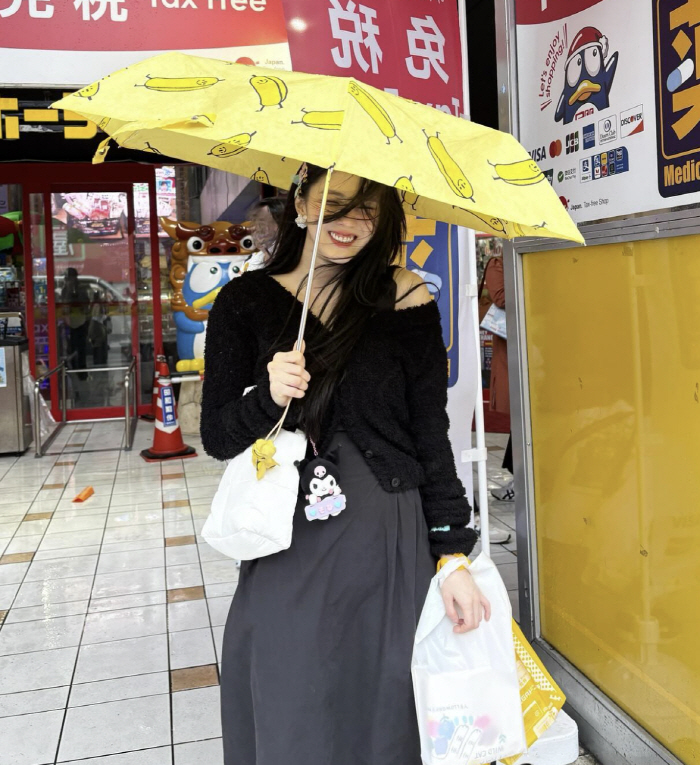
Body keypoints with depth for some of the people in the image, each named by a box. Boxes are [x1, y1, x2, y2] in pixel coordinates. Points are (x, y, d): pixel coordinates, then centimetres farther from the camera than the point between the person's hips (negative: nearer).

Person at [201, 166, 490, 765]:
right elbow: (217, 438, 1)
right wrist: (266, 398, -19)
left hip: (387, 542, 0)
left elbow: (432, 436, 0)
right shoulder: (246, 302, 1)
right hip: (286, 556, 1)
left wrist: (453, 556, -4)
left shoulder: (405, 300, -1)